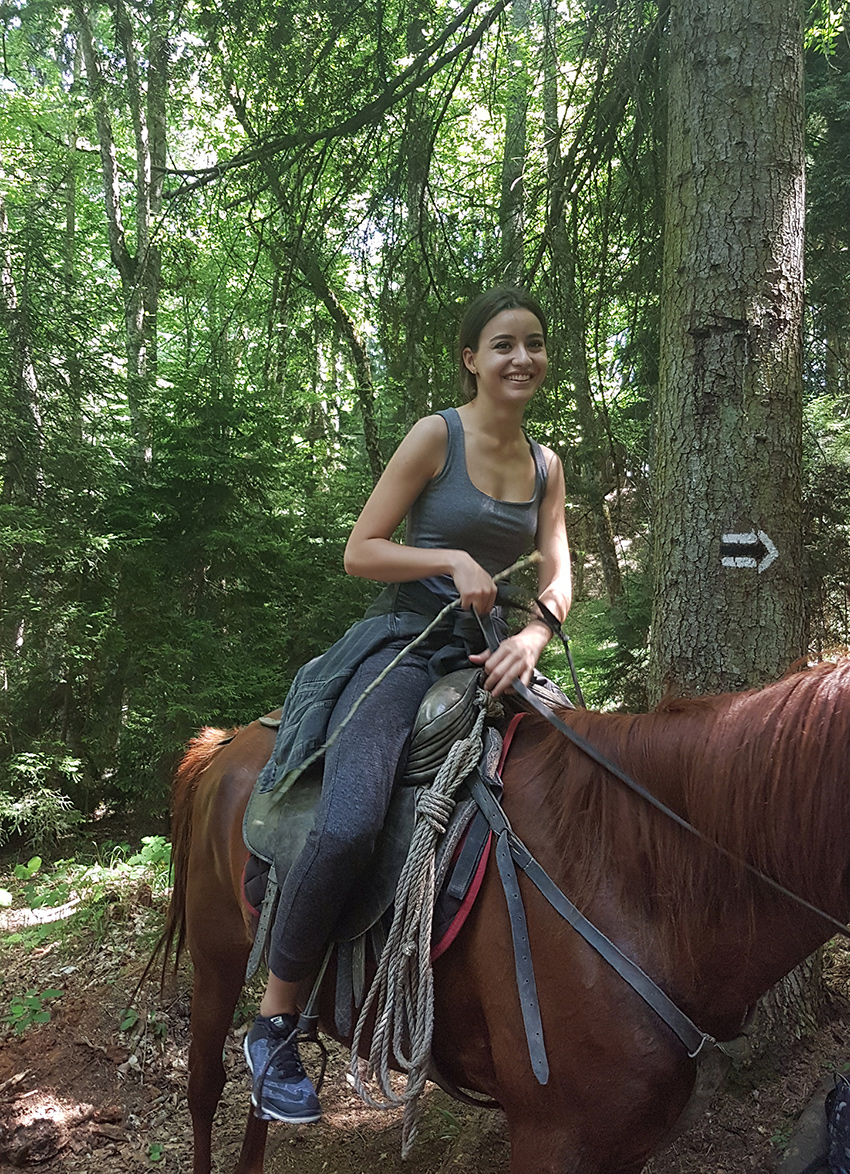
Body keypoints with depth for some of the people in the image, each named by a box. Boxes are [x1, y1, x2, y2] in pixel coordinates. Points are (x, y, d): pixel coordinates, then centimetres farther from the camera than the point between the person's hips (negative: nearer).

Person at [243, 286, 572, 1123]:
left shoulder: (546, 466, 15)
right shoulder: (436, 436, -2)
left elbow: (556, 580, 9)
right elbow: (359, 552, -5)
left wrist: (531, 638, -11)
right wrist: (452, 560, -17)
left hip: (487, 657, 6)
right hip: (402, 644, -6)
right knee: (347, 827, -28)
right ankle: (273, 1023, -5)